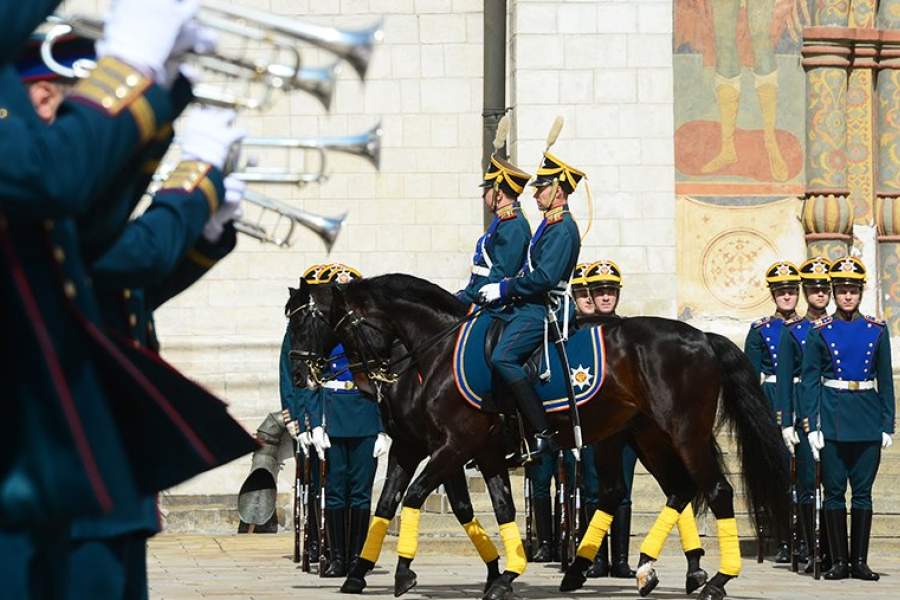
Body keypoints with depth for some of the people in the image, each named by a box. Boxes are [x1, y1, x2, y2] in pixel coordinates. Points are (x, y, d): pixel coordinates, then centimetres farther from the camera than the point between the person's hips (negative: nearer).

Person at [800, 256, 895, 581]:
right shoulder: (820, 331, 1)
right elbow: (809, 380, 0)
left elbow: (885, 381, 8)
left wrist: (887, 425, 3)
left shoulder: (876, 330, 6)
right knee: (834, 491, 1)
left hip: (867, 420, 1)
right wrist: (811, 426, -7)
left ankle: (860, 561, 8)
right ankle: (839, 561, 6)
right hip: (832, 419, -1)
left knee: (863, 491, 3)